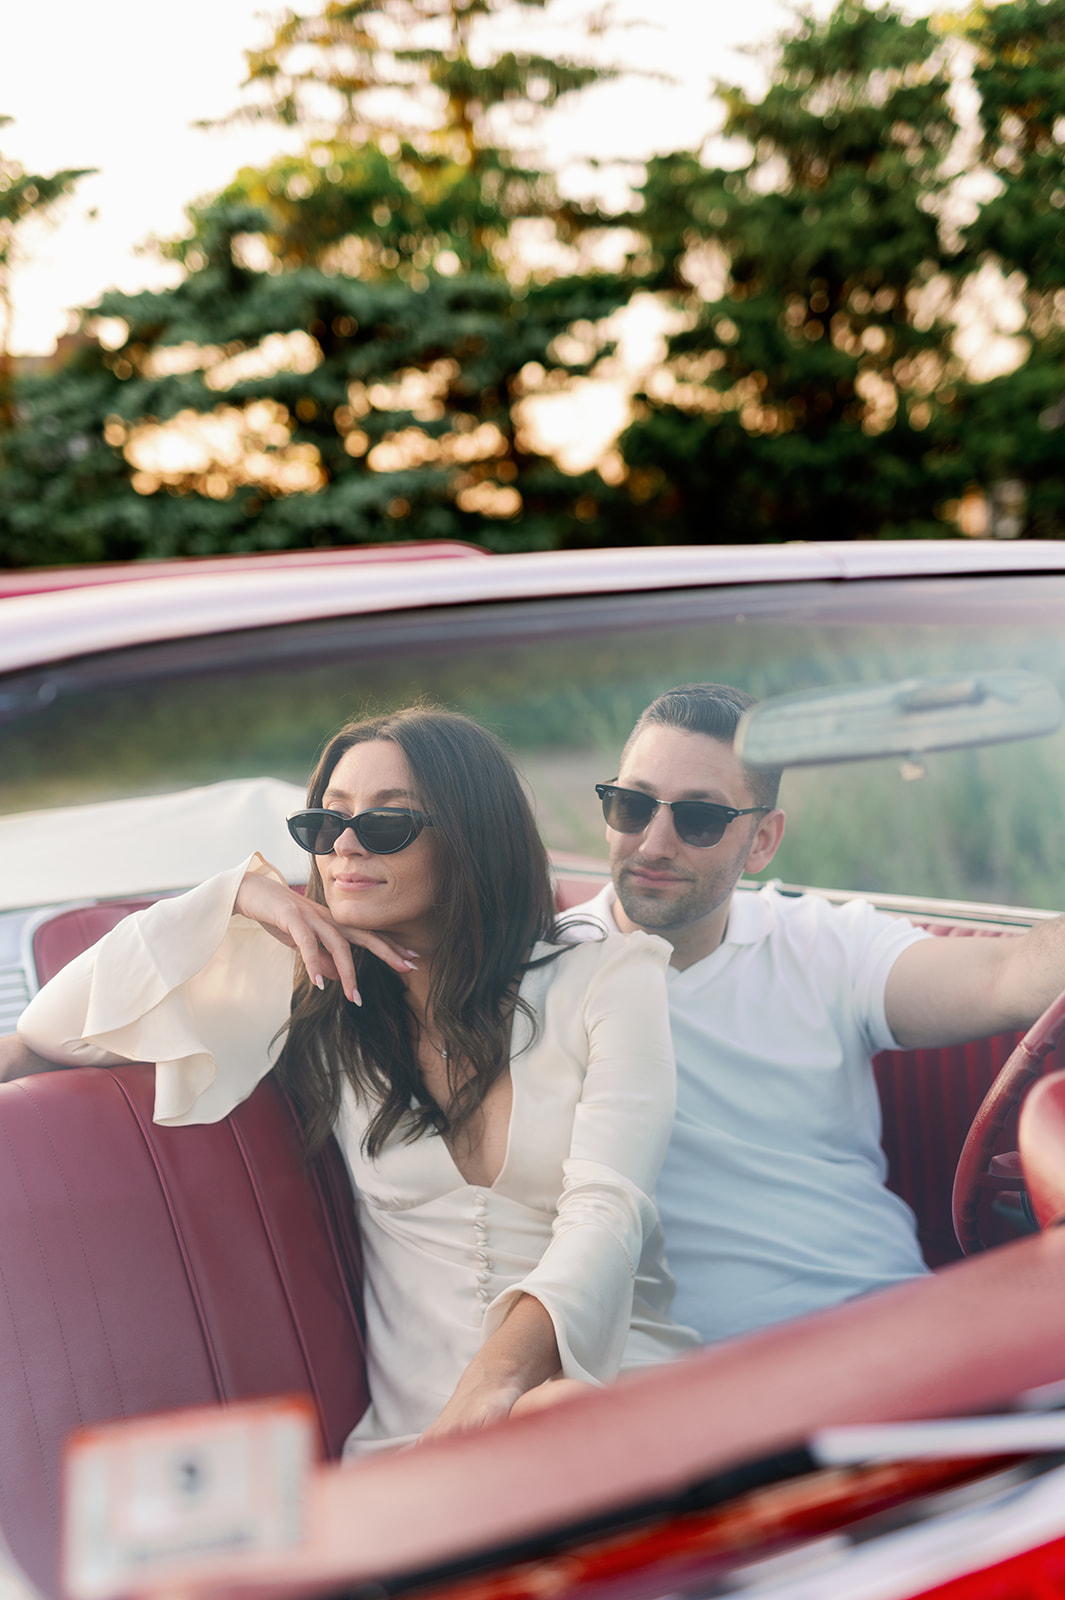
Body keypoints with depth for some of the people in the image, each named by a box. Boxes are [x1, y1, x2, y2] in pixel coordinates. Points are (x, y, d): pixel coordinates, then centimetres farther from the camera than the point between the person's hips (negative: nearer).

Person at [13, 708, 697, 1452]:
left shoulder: (608, 980, 6)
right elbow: (52, 1029, 12)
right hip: (413, 1432, 2)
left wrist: (503, 1372, -29)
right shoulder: (315, 998, 12)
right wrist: (235, 896, 2)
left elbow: (606, 1209, -9)